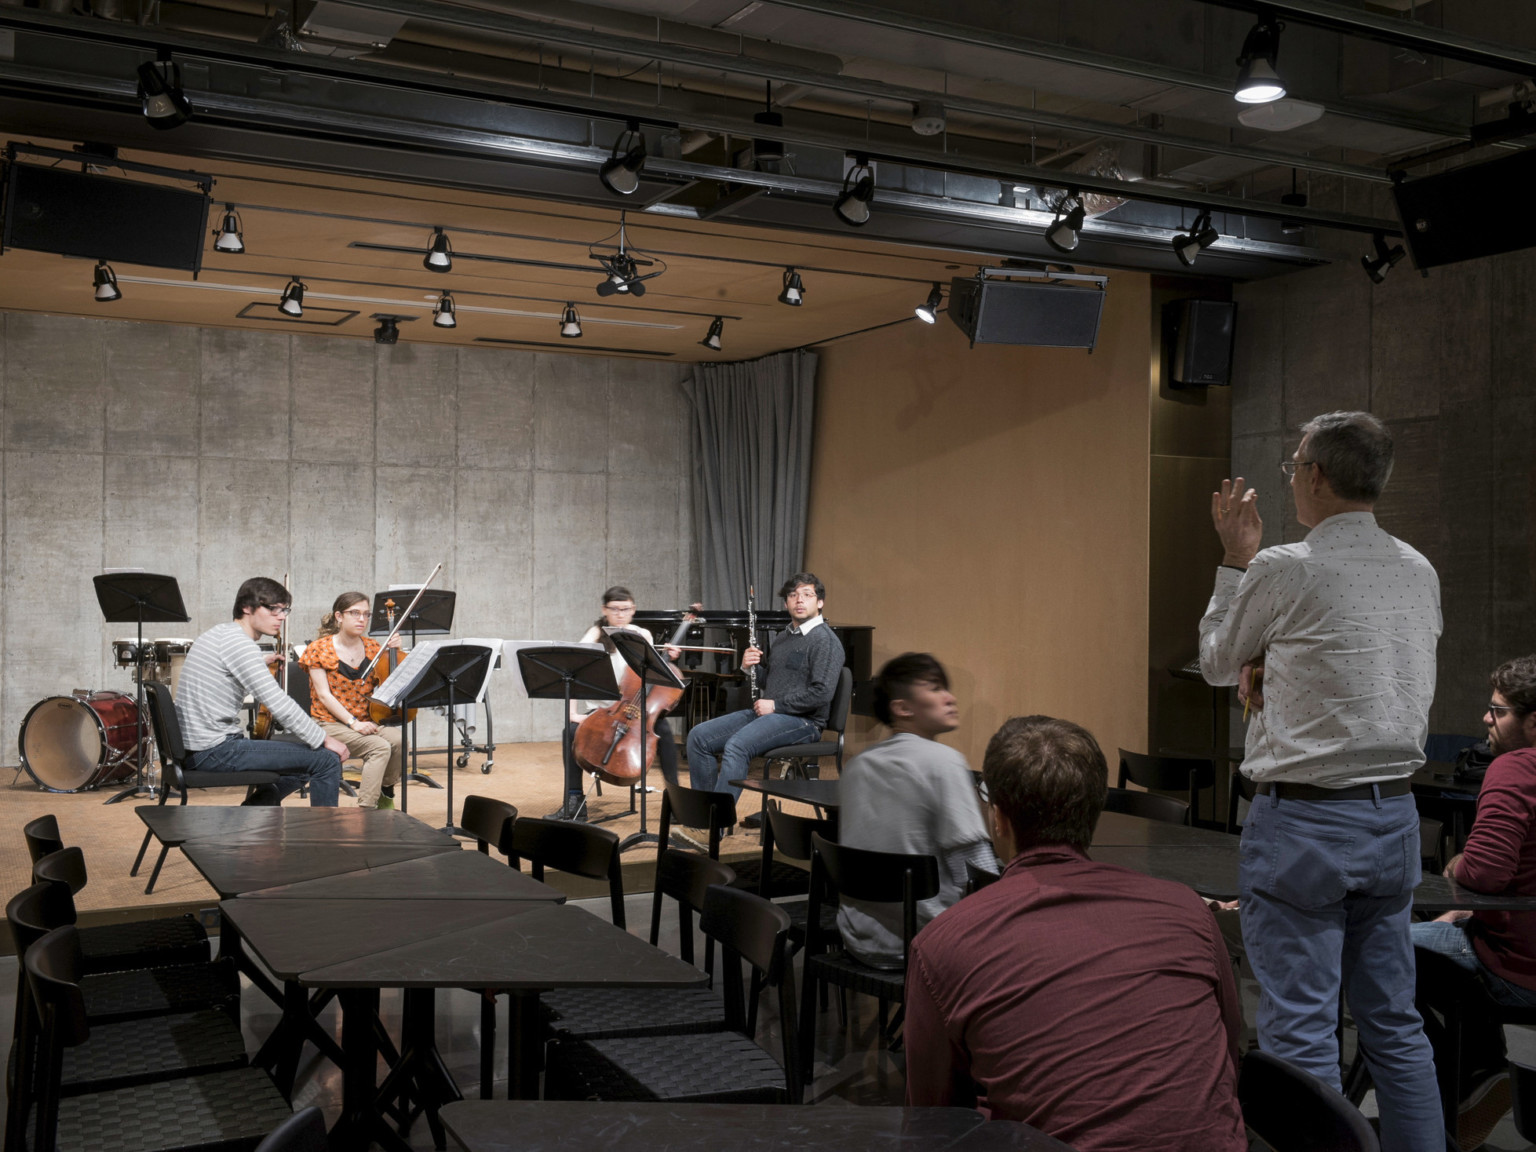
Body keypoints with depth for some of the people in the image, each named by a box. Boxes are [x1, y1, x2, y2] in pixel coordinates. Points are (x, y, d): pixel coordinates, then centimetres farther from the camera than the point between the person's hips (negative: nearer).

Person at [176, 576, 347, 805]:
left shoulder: (220, 633, 14)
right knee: (327, 760, -12)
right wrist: (324, 739, -14)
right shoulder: (238, 642, -17)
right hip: (216, 753, -11)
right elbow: (280, 705, -21)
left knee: (300, 769, 25)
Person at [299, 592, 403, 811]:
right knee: (380, 747, -32)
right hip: (332, 723, -4)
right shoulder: (320, 649, -2)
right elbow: (324, 695, -9)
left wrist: (395, 653, -5)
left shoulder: (372, 648, 10)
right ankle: (366, 809, -28)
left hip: (369, 721, 4)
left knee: (398, 739, -29)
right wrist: (353, 723, -20)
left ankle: (385, 792, -5)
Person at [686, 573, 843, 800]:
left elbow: (822, 693, -19)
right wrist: (750, 667, 5)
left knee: (737, 746, -32)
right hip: (766, 713, 9)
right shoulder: (783, 638, 21)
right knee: (699, 736, -3)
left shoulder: (825, 641, -8)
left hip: (803, 720, -9)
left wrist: (776, 705, -15)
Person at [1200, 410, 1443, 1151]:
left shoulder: (1285, 570, -13)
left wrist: (1236, 559, 11)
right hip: (1393, 813, 7)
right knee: (1394, 1021, 16)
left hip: (1303, 821, -7)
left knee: (1300, 1029, -1)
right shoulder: (1419, 571, 8)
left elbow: (1216, 662, 3)